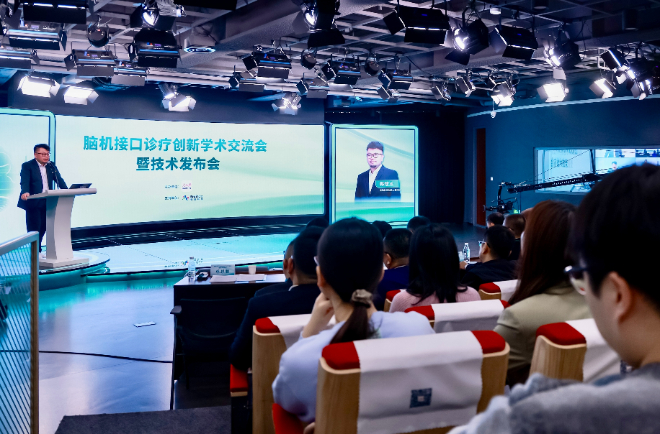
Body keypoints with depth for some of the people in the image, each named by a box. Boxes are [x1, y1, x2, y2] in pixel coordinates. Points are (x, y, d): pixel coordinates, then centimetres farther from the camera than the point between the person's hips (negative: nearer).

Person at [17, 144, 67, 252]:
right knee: (34, 229, -5)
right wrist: (25, 192, -37)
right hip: (33, 202, -5)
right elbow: (24, 181, -17)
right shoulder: (27, 166, -4)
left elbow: (59, 180, 4)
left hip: (47, 202, 5)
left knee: (43, 227, 8)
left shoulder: (51, 166, 12)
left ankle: (38, 251, 19)